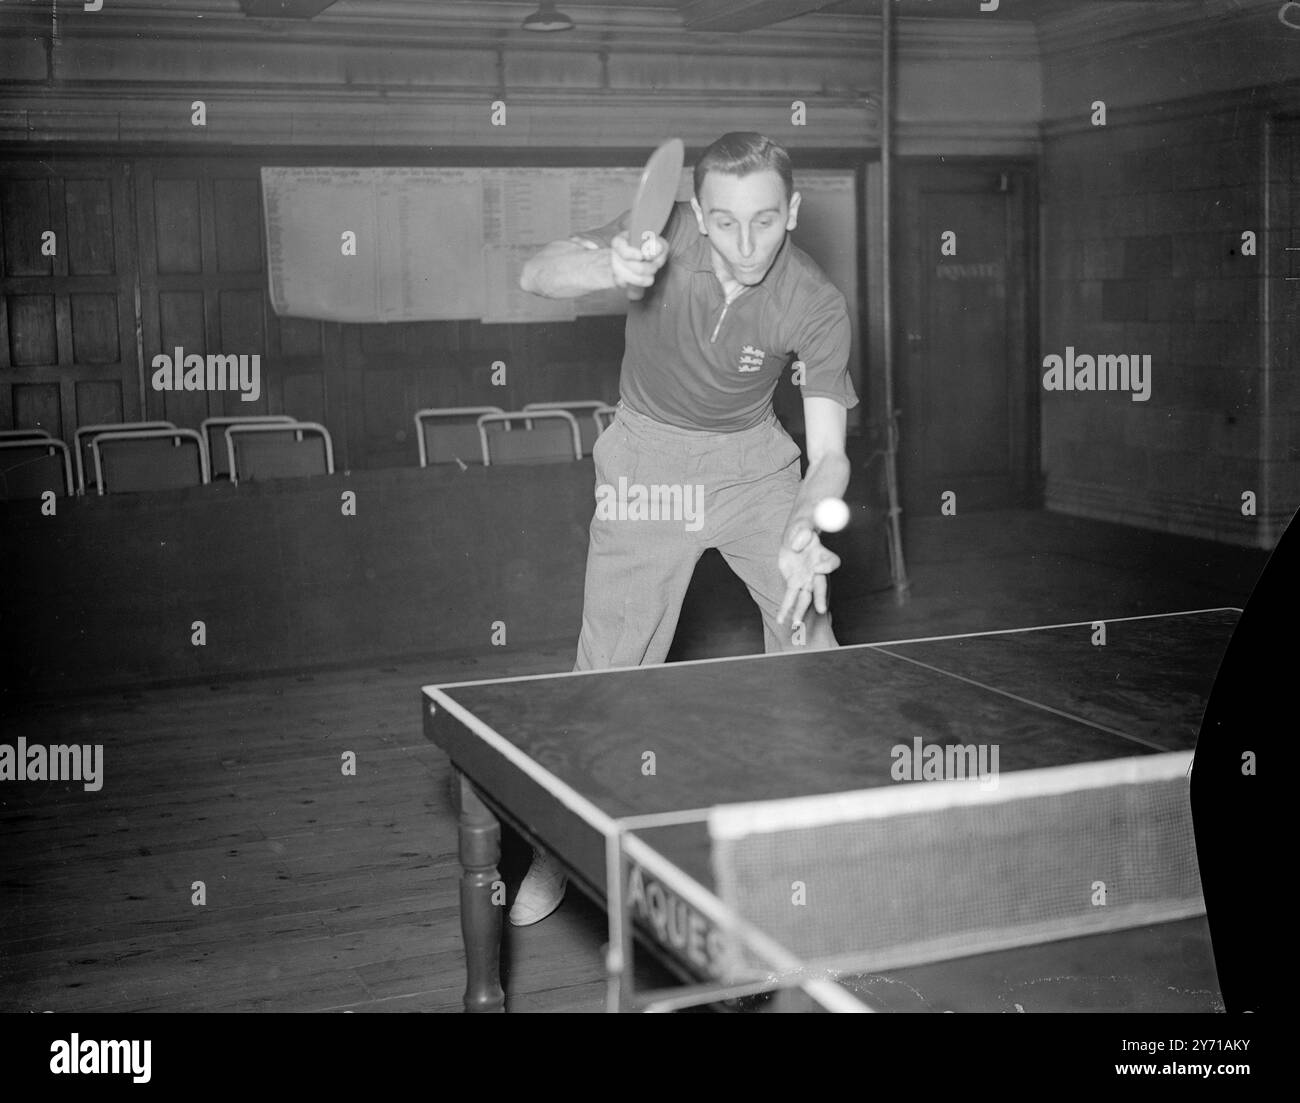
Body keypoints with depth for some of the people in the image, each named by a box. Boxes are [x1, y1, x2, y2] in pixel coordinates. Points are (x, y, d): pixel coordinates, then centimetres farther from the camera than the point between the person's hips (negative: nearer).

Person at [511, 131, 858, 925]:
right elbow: (538, 274, -25)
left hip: (752, 457, 1)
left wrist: (804, 534, -40)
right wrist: (611, 269, -47)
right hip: (649, 455, -1)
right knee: (611, 661, -3)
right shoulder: (665, 235, -22)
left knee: (807, 631, -5)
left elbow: (829, 452, -20)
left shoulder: (816, 307, -21)